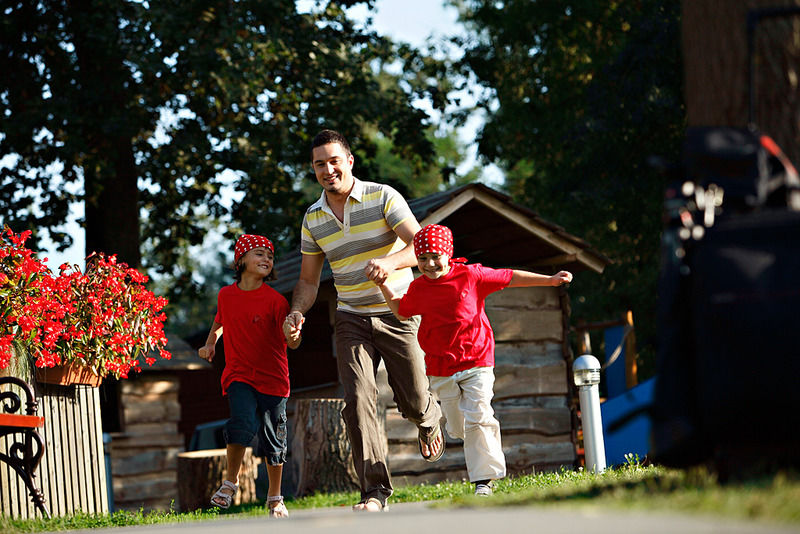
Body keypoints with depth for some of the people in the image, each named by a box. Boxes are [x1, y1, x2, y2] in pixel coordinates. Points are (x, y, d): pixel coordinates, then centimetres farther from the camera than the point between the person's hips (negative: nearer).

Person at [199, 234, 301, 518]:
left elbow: (291, 342, -14)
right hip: (238, 375, 1)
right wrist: (210, 342, 16)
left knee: (273, 439, 4)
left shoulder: (275, 300, -8)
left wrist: (293, 337, -35)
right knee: (243, 422, -24)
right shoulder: (226, 294, 3)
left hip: (272, 377, -1)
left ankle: (275, 498, 23)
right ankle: (230, 482, -4)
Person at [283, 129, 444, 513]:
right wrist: (297, 312, -8)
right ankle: (375, 491, -16)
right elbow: (309, 279, 13)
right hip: (351, 320, 2)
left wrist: (390, 262, -40)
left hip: (398, 315, -2)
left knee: (413, 401, 4)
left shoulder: (383, 197, -8)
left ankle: (429, 420, 44)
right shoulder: (313, 219, 5)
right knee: (358, 399, -15)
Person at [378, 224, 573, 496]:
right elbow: (401, 311, 21)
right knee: (457, 427, 8)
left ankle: (484, 478, -8)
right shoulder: (418, 289, 2)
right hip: (441, 369, 3)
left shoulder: (471, 275, -7)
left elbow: (510, 278, 2)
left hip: (476, 362, -3)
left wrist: (549, 280, 1)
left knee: (478, 420, -13)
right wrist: (383, 285, 8)